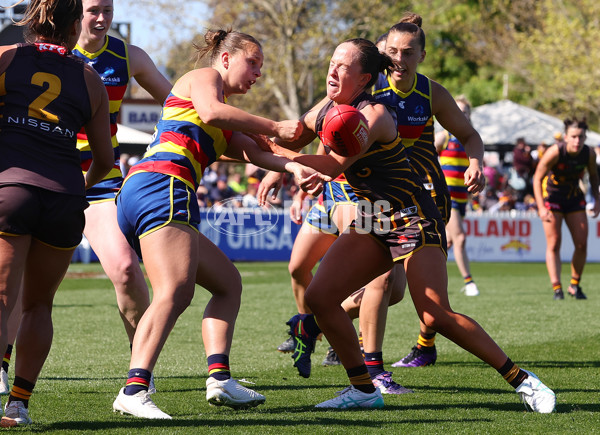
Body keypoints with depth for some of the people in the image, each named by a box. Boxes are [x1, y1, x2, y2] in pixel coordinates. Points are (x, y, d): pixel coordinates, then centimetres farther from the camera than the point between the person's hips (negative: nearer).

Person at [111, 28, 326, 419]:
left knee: (228, 281, 14)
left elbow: (250, 151, 19)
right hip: (160, 185, -10)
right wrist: (275, 128, -8)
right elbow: (210, 111, -11)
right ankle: (134, 391, -38)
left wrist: (293, 167, 1)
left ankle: (219, 378, -1)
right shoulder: (203, 76, 11)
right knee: (176, 291, -24)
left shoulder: (226, 131, 35)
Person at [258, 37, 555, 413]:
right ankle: (364, 390, 5)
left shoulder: (375, 115, -20)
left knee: (436, 317, -19)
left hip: (413, 222, -8)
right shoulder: (326, 110, 5)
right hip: (372, 224, 8)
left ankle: (521, 379, -7)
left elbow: (334, 165, -31)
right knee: (319, 297, -7)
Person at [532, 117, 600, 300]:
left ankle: (575, 285, 13)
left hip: (574, 196, 4)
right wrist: (541, 208, -27)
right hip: (551, 194, -4)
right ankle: (556, 288, -12)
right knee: (554, 243, -12)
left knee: (582, 244, -2)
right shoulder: (555, 152, -27)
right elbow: (537, 178, -19)